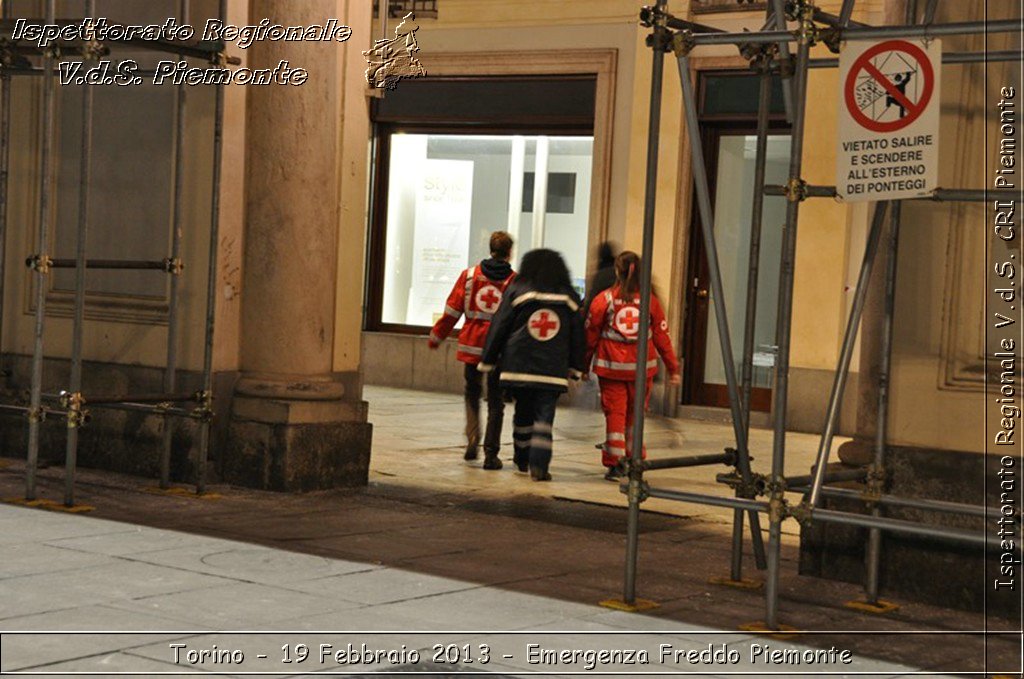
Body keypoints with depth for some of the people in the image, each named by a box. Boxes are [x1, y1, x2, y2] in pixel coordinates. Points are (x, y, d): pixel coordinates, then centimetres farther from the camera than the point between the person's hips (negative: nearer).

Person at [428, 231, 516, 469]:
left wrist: (436, 337, 13)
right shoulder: (515, 281, -4)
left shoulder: (469, 275, 1)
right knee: (495, 402, 8)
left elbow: (452, 310, 3)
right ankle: (491, 454, 6)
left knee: (472, 392, 20)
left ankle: (472, 439, 1)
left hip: (471, 345, 2)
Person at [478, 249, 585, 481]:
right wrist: (576, 368, 15)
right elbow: (578, 336, 9)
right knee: (544, 416, 0)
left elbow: (499, 327, 1)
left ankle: (522, 460, 25)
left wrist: (488, 360, 7)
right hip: (553, 370, 0)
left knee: (523, 413, 16)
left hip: (518, 366, 0)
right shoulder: (570, 298, 8)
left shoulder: (516, 292, 1)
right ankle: (539, 463, -13)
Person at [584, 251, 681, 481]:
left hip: (610, 367, -2)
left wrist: (584, 364, 10)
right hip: (642, 367, 2)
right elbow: (662, 336, 2)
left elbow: (590, 334, 0)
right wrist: (673, 368, 9)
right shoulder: (650, 300, -1)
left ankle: (613, 463, -4)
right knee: (635, 414, 14)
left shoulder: (604, 299, -4)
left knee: (614, 413, 2)